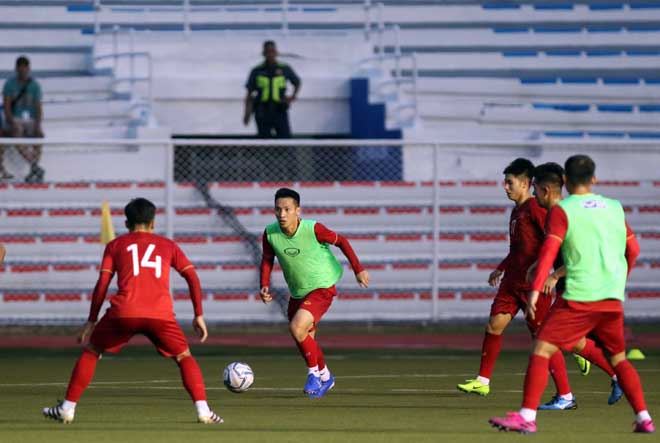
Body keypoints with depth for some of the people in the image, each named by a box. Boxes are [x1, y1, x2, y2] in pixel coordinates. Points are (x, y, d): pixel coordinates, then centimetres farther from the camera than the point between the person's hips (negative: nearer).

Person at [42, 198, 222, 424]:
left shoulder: (116, 245, 19)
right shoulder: (168, 245, 22)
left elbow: (102, 284, 11)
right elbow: (192, 277, 14)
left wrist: (91, 321, 14)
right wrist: (199, 316, 18)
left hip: (123, 312, 0)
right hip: (161, 313, 0)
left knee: (91, 352, 20)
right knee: (185, 358, 18)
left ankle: (67, 408, 16)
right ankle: (203, 410, -1)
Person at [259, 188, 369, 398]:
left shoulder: (313, 229, -24)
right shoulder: (270, 233, -13)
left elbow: (341, 241, -8)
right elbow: (267, 260, 4)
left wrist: (358, 269, -4)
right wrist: (265, 286, -11)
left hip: (322, 288, -6)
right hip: (297, 292, 6)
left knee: (297, 327, -25)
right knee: (305, 340, 16)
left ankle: (314, 372, -4)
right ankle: (325, 377, 42)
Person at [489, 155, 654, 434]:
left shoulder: (562, 210, -1)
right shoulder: (615, 208, 15)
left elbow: (549, 250, -13)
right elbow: (633, 250, 23)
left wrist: (535, 290, -19)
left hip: (579, 298, -5)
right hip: (613, 300, 5)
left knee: (541, 350, -4)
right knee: (618, 359, 20)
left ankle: (527, 416, -15)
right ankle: (644, 418, 13)